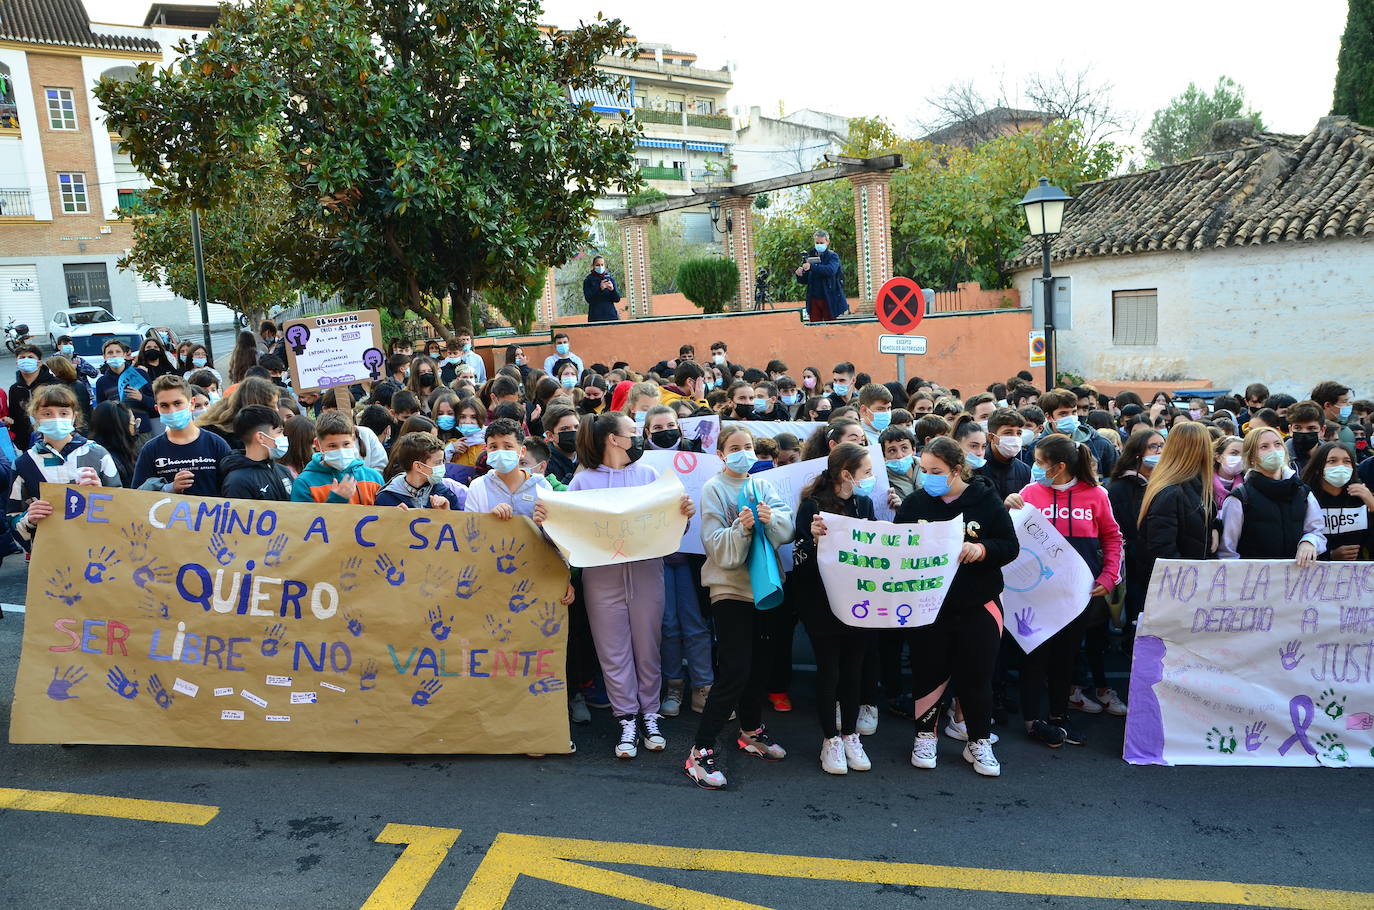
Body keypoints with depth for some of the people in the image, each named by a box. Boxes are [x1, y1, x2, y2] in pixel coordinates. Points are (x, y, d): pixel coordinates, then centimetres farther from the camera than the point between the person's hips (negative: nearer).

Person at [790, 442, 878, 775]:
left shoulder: (864, 503, 4)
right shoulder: (813, 505, -12)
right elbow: (800, 557, -15)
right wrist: (813, 538, -32)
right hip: (821, 600, -5)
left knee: (853, 666, 11)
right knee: (829, 668, 4)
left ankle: (850, 734, 25)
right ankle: (830, 739, 18)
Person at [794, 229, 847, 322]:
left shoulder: (833, 257, -2)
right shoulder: (810, 257, 10)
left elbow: (830, 270, -24)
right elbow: (805, 280, 11)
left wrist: (812, 267, -35)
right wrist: (800, 275, -13)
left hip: (830, 300, -3)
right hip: (814, 299, 3)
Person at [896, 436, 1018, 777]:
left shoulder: (985, 500, -5)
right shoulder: (914, 503, -1)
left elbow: (1010, 546, -4)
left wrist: (982, 549, -22)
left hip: (977, 605, -1)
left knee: (975, 675, 8)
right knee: (928, 671, 10)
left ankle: (978, 742, 26)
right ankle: (925, 735, 30)